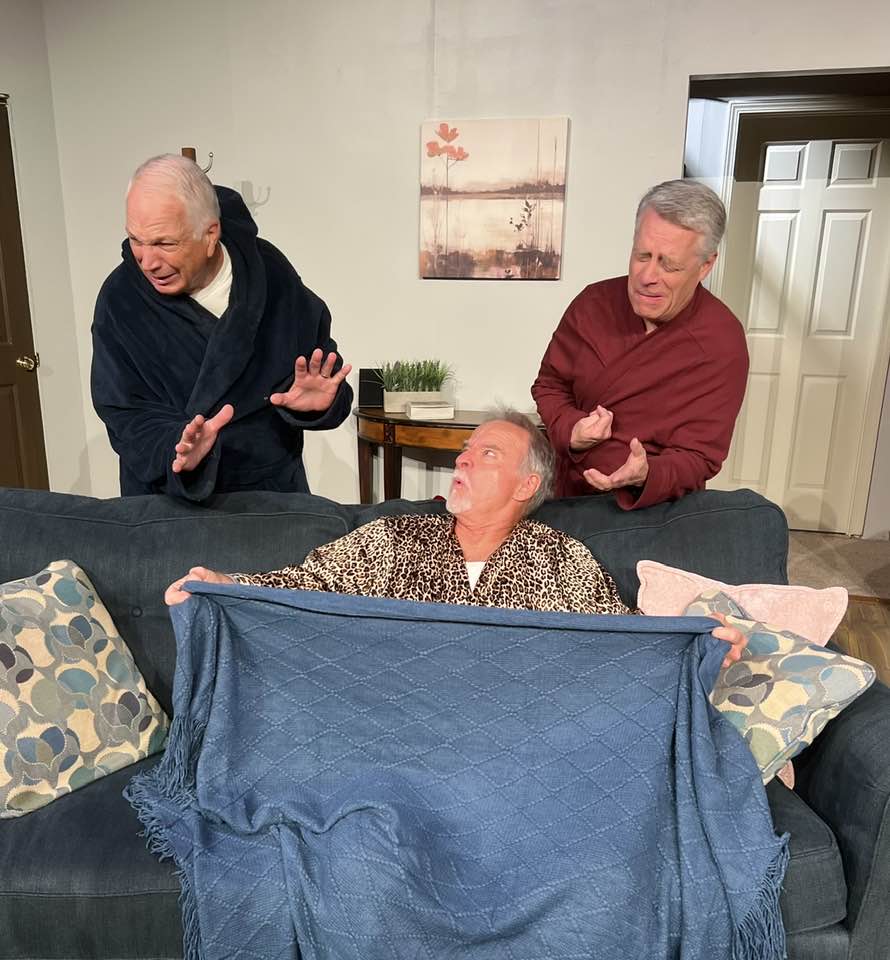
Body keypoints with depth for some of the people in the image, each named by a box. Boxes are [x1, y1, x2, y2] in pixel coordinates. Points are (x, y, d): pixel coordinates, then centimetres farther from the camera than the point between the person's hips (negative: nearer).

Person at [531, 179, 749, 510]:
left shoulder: (722, 344, -12)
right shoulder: (594, 302, -2)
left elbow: (698, 456, -11)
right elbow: (549, 385, 8)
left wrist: (646, 477, -31)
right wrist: (570, 430, -13)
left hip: (655, 511, -1)